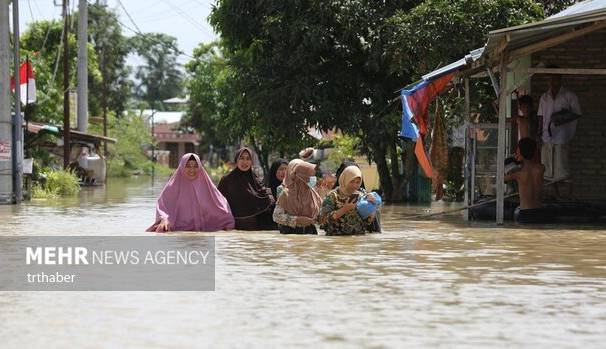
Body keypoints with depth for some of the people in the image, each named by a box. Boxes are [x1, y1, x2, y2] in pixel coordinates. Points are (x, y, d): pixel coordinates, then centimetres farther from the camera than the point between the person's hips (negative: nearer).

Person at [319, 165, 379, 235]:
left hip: (359, 238, 3)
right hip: (337, 237, -2)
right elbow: (324, 219, -7)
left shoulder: (361, 196, 12)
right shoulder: (333, 196, 3)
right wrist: (344, 209, -14)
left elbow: (368, 221, 12)